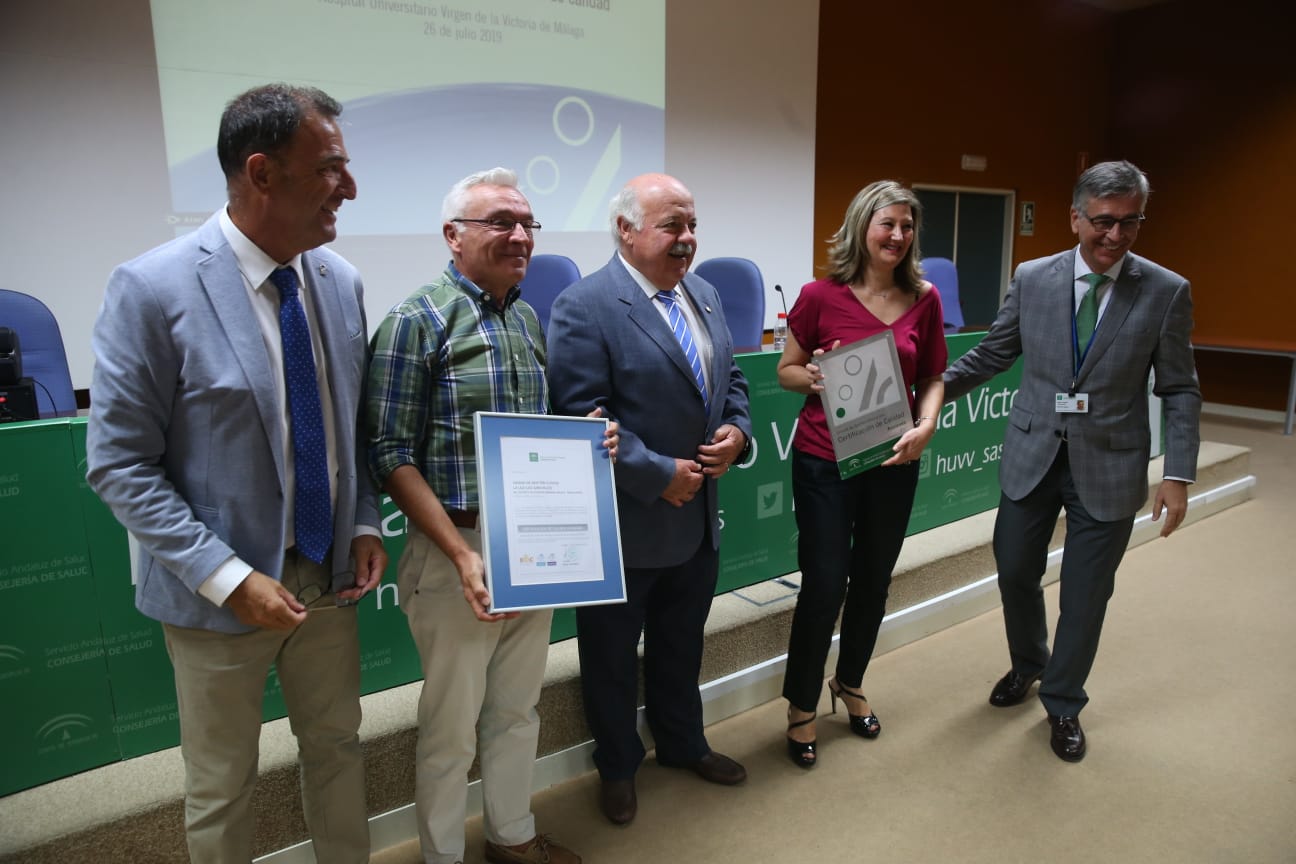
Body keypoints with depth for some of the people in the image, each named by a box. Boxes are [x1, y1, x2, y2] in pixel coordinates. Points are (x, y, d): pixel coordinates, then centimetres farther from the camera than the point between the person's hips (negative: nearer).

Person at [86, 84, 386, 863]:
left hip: (328, 574, 5)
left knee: (338, 748, 21)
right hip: (219, 591, -4)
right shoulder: (152, 289, -18)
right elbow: (120, 465, -15)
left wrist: (365, 524, -2)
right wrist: (228, 578, -19)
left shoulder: (341, 282, -2)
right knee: (221, 790, 16)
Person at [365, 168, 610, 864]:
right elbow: (391, 456, -14)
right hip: (456, 550, -6)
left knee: (517, 708, 20)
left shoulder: (528, 319, 9)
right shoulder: (417, 321, -11)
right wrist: (462, 554, -21)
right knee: (452, 724, 10)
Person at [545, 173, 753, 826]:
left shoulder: (705, 295, 8)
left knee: (682, 647, 25)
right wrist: (660, 475, -20)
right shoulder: (583, 307, -17)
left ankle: (683, 743, 47)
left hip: (699, 517, 7)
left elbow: (730, 379, 16)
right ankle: (617, 766, 38)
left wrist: (737, 430, -4)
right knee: (613, 657, 15)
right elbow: (583, 417, -22)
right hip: (625, 524, -6)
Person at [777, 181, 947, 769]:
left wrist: (926, 425, -9)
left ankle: (849, 684, 41)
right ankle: (801, 705, 22)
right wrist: (815, 376, -20)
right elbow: (787, 370, 1)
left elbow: (932, 378, 9)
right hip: (824, 460, -3)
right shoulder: (821, 296, -8)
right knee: (824, 585, -1)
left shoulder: (924, 300, 1)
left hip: (893, 461, 4)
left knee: (873, 581, 15)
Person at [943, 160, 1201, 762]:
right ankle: (1027, 665, 44)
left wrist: (1178, 474, -8)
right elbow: (992, 353, 7)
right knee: (1015, 573, 13)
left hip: (1109, 465, -1)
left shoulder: (1167, 292, -6)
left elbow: (1179, 391, -2)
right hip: (1031, 456, 2)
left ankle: (1063, 706, 31)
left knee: (1085, 596, 8)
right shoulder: (1032, 279, -2)